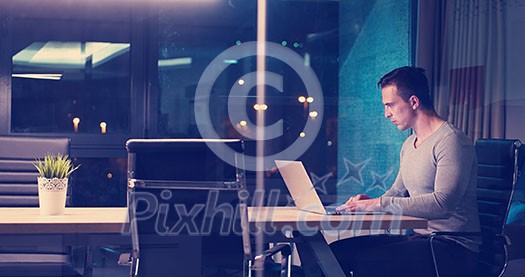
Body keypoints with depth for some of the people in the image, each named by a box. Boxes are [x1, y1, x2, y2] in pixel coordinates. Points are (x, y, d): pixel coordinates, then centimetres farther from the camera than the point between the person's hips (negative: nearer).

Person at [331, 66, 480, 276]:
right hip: (418, 237, 9)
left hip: (452, 246, -9)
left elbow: (443, 203, -26)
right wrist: (371, 202, 4)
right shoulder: (409, 145, 17)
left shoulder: (451, 141, -14)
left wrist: (380, 204, -24)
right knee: (335, 251, -6)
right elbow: (398, 191, 27)